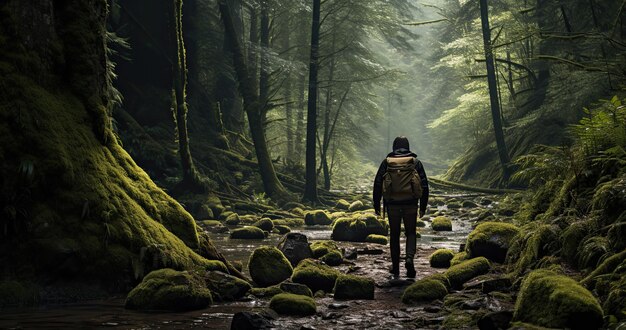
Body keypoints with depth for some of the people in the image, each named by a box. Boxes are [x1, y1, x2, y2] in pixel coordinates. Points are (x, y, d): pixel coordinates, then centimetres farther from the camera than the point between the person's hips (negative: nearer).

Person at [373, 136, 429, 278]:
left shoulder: (387, 162, 2)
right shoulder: (415, 162, 4)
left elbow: (378, 184, 1)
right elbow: (424, 185, 4)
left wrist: (376, 205, 8)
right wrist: (423, 206, 10)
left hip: (392, 205, 0)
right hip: (411, 205, 0)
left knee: (394, 235, 11)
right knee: (411, 233, 12)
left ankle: (395, 268, 14)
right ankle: (409, 258, -12)